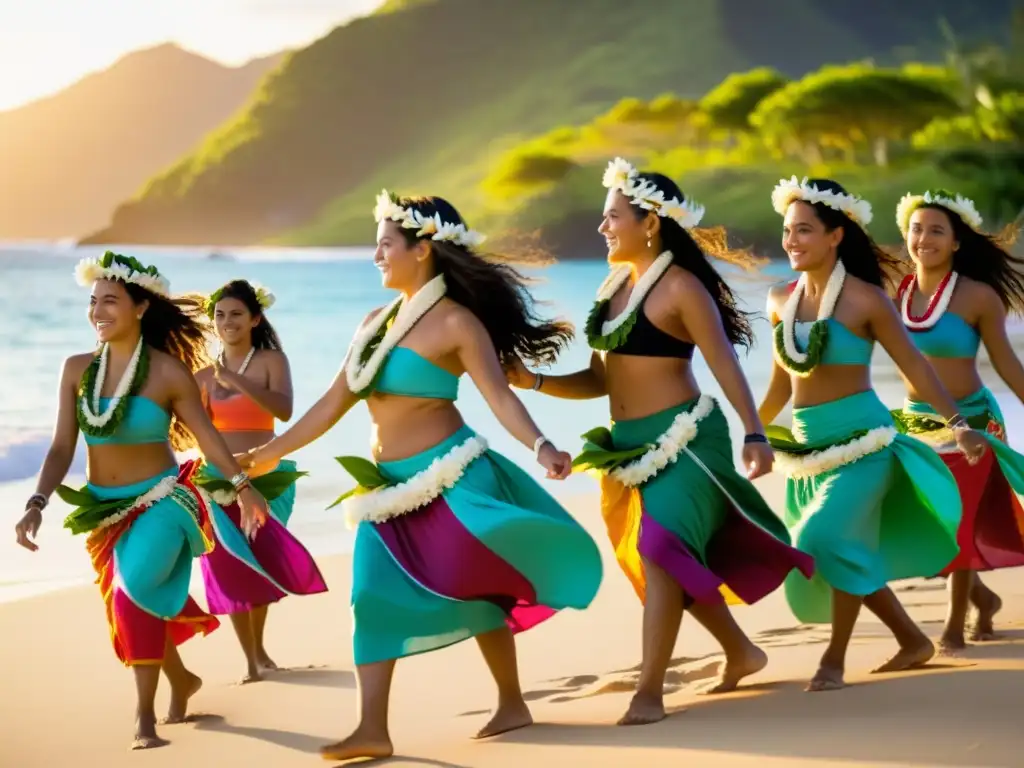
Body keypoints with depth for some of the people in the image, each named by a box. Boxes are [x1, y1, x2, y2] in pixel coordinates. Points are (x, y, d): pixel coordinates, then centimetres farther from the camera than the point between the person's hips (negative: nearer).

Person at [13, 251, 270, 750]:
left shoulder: (168, 372, -11)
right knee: (134, 611, 14)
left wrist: (243, 486, 1)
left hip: (161, 500, -5)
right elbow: (62, 448, -3)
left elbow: (206, 434, 0)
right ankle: (181, 680, 43)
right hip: (104, 508, 5)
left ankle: (145, 714, -15)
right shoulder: (77, 369, -3)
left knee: (135, 587, -27)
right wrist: (37, 504, -15)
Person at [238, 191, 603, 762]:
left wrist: (541, 447, -36)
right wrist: (273, 452, 17)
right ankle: (373, 730, -2)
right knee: (376, 597, -1)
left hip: (449, 479, -7)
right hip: (391, 486, 7)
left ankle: (513, 702, 14)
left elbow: (499, 396, -19)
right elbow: (335, 402, 16)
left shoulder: (456, 323, -9)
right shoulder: (377, 322, 11)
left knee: (478, 589, -1)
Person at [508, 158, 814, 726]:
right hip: (631, 445, 8)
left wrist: (754, 435, -25)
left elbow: (725, 366, -15)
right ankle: (740, 652, 36)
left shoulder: (681, 287, -11)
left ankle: (649, 692, -16)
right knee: (679, 560, 16)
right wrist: (535, 382, 0)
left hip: (685, 439, -8)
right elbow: (601, 379, 13)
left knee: (662, 550, -17)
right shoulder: (612, 285, 11)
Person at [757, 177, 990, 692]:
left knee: (829, 539, -21)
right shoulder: (780, 301, 4)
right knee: (851, 554, 11)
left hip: (860, 438, -6)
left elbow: (913, 365, -5)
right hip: (807, 445, 6)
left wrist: (957, 423, -7)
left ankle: (834, 659, -7)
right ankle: (913, 641, 29)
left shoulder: (864, 300, -11)